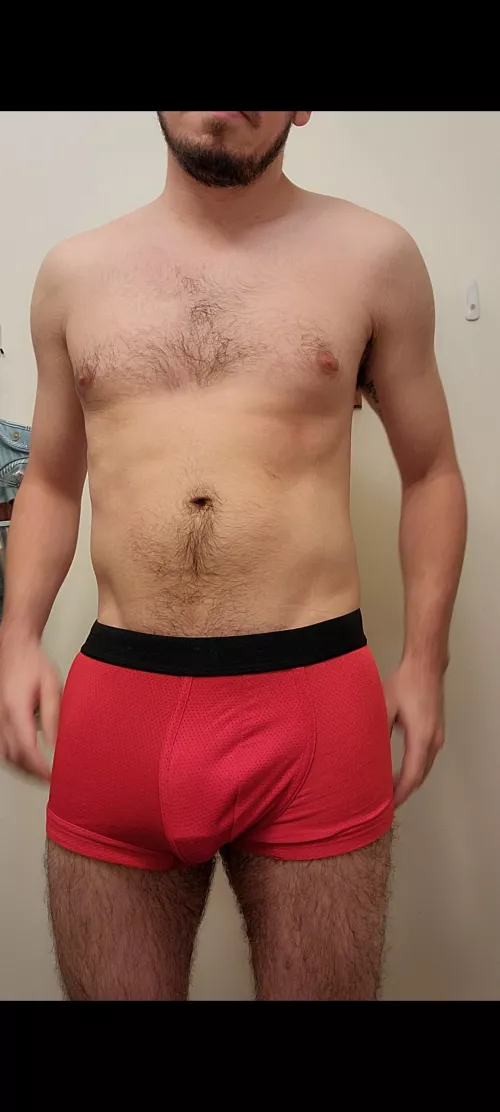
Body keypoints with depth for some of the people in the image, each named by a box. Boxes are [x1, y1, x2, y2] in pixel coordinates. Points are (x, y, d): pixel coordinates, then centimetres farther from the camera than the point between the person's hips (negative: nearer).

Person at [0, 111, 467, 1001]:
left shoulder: (373, 257, 5)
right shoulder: (75, 271, 11)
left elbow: (430, 472, 11)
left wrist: (423, 659, 3)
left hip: (314, 703, -1)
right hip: (114, 701, 2)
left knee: (323, 986, 13)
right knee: (112, 987, 14)